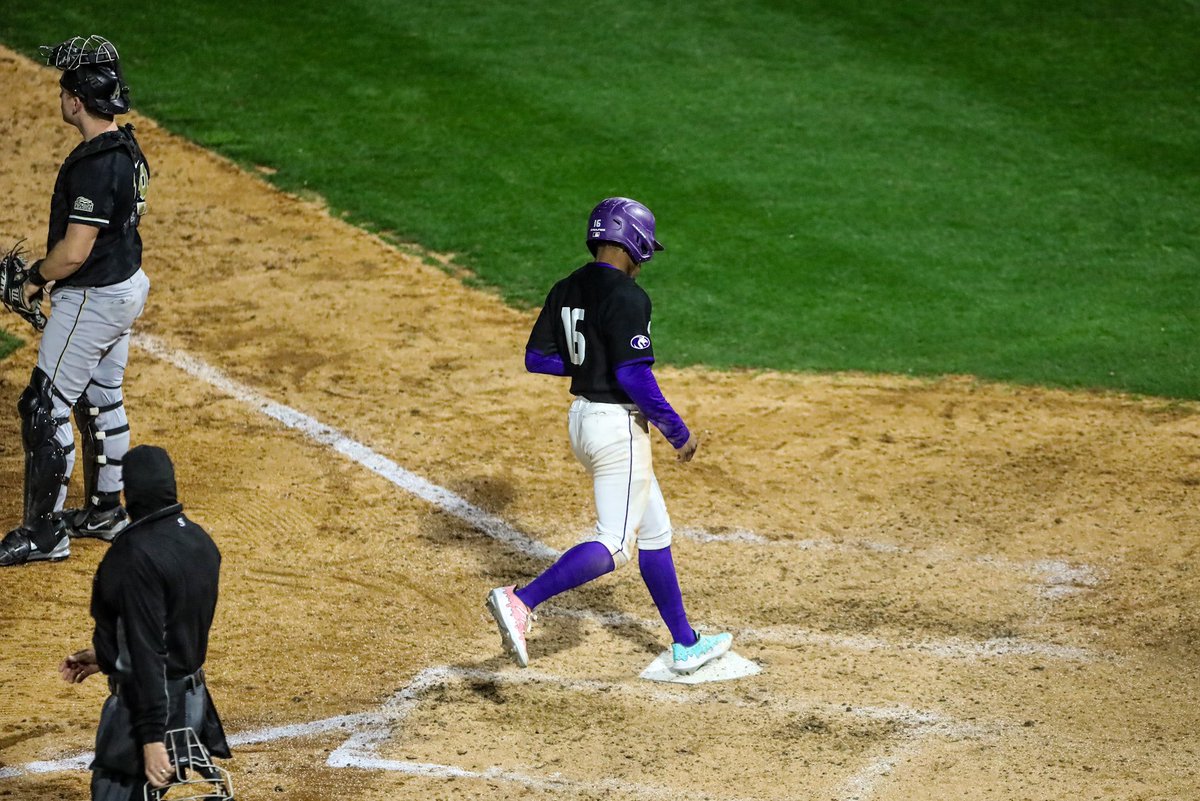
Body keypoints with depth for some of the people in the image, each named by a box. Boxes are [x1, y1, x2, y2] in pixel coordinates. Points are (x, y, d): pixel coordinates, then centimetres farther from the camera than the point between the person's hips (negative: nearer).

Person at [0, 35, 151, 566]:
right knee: (101, 400, 21)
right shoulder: (127, 149, 4)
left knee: (45, 408, -3)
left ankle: (44, 533, 3)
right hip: (126, 286, 10)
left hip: (92, 299, -10)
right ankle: (105, 512, 33)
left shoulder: (94, 166, -27)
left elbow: (73, 252, -27)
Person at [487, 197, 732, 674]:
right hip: (617, 425, -10)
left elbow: (536, 358, 9)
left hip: (581, 418, 10)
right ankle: (520, 601, -21)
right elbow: (634, 375, -23)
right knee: (612, 545, -8)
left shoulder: (566, 290, 7)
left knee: (655, 531, 17)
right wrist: (678, 432, -14)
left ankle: (685, 644, 22)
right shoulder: (625, 297, -18)